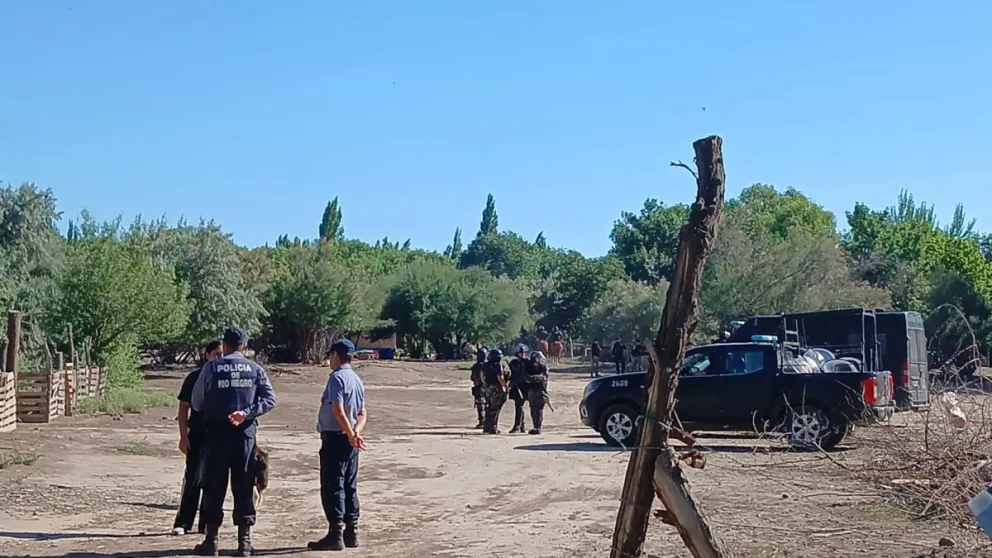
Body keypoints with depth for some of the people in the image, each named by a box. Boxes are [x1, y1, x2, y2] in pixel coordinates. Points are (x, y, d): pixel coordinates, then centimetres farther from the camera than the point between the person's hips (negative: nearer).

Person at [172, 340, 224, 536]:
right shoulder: (195, 377, -1)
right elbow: (184, 409, 1)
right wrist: (184, 436, -6)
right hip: (198, 435, -2)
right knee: (193, 479, -3)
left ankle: (207, 524, 14)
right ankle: (182, 523, 5)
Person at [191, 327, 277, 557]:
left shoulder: (212, 367, -1)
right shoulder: (255, 369, 3)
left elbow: (196, 403, 2)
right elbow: (270, 399, -5)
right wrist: (247, 413, -9)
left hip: (217, 432, -1)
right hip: (245, 433, 1)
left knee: (214, 487, 7)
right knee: (244, 488, 7)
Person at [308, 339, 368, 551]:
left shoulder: (337, 377, -13)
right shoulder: (357, 380, 15)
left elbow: (338, 410, -22)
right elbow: (362, 414, 11)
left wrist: (351, 434, -20)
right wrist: (356, 432, -4)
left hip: (335, 438, -9)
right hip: (349, 440, 9)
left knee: (332, 487, -5)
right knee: (349, 487, 12)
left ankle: (335, 534, -6)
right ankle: (351, 532, 15)